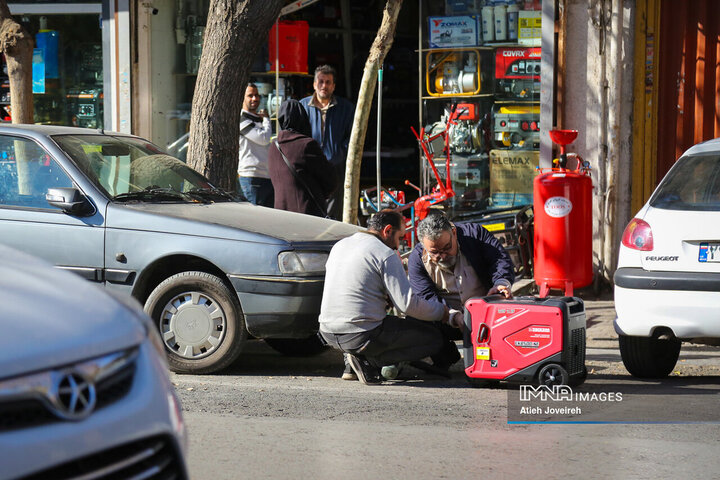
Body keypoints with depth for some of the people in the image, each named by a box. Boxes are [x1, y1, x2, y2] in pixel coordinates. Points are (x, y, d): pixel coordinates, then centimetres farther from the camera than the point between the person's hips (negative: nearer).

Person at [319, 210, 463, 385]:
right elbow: (407, 304, -11)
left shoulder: (339, 245, 15)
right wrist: (442, 312, 4)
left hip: (328, 332, 8)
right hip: (361, 336, -8)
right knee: (434, 337, 3)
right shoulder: (386, 255, -8)